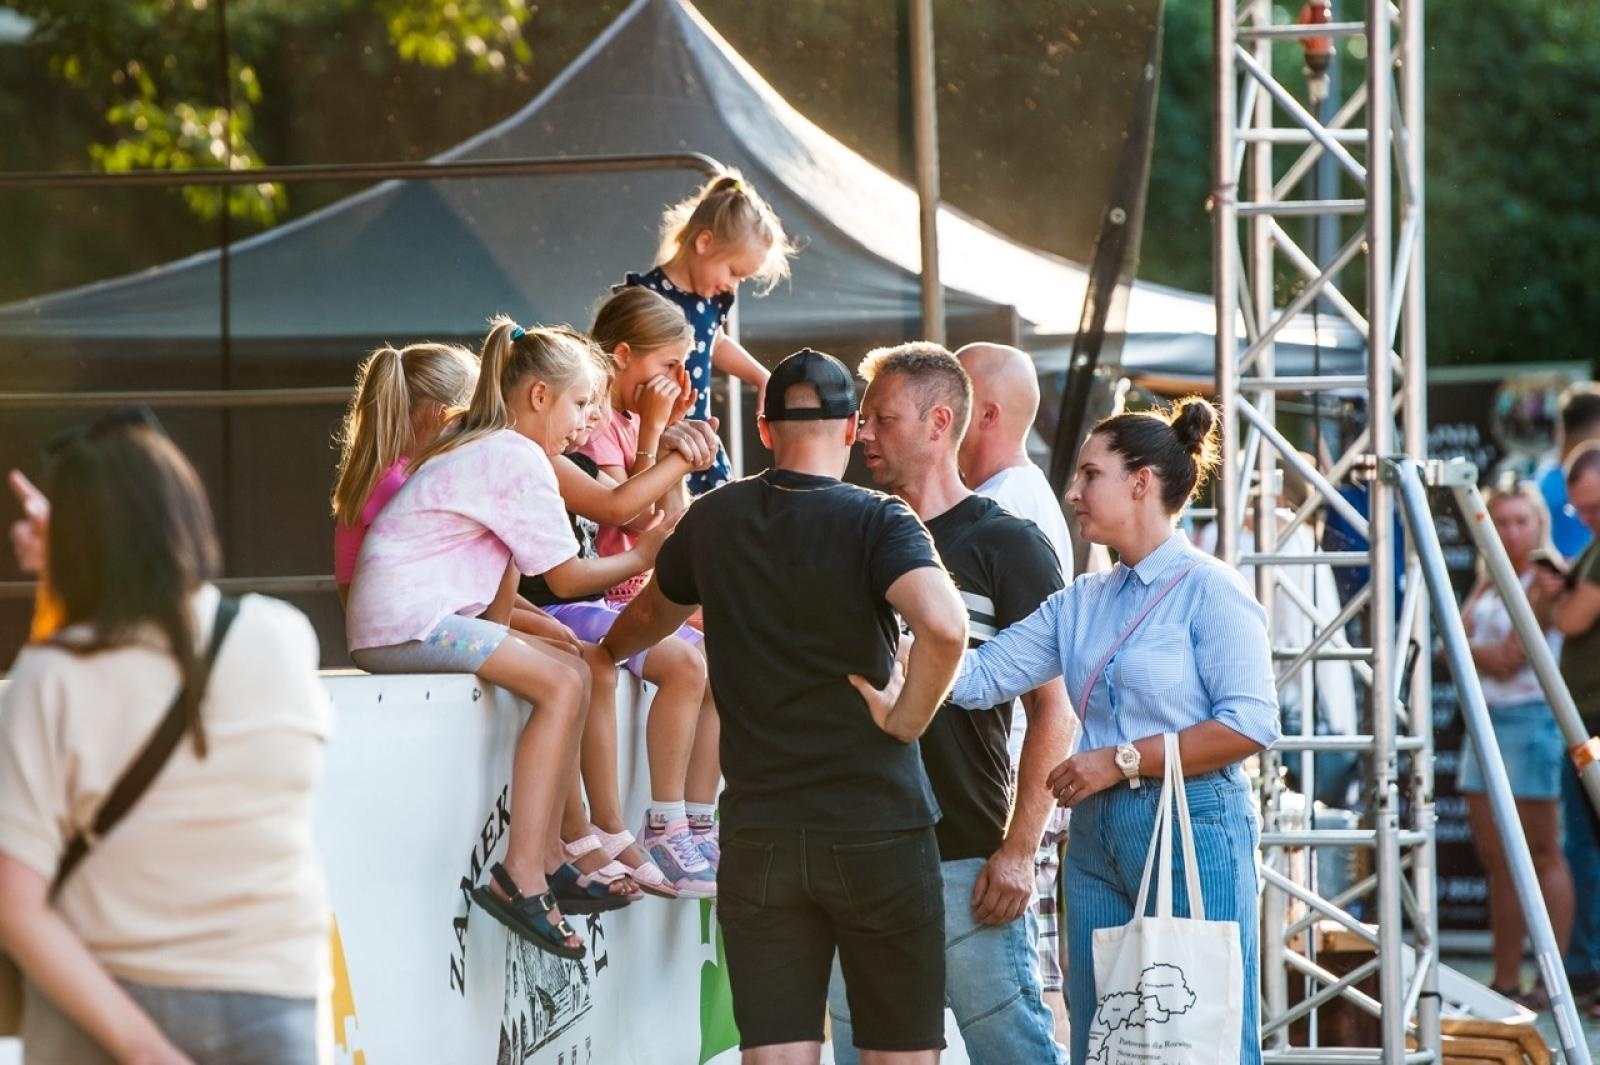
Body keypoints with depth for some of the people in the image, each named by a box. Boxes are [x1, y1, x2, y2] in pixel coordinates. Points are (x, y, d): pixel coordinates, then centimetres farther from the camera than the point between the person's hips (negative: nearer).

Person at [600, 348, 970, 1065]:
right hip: (878, 830, -3)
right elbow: (944, 624, -28)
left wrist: (604, 652, 49)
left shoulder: (714, 520, 6)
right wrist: (907, 718, -10)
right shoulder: (876, 522, -8)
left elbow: (653, 614, 27)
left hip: (758, 837, 3)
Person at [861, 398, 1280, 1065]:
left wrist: (1122, 760, -13)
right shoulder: (1080, 603, 15)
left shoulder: (1210, 591, -5)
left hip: (1192, 832, -7)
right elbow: (977, 677, 8)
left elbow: (1249, 725, -13)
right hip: (1098, 836, 7)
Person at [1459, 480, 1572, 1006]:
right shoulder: (1487, 584, 17)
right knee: (1495, 857, 8)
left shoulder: (1546, 583, -8)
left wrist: (1472, 649, -3)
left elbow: (1510, 659, -14)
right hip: (1485, 720, 8)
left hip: (1529, 719, -8)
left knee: (1542, 853, -6)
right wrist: (1487, 653, -10)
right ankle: (1505, 981, 13)